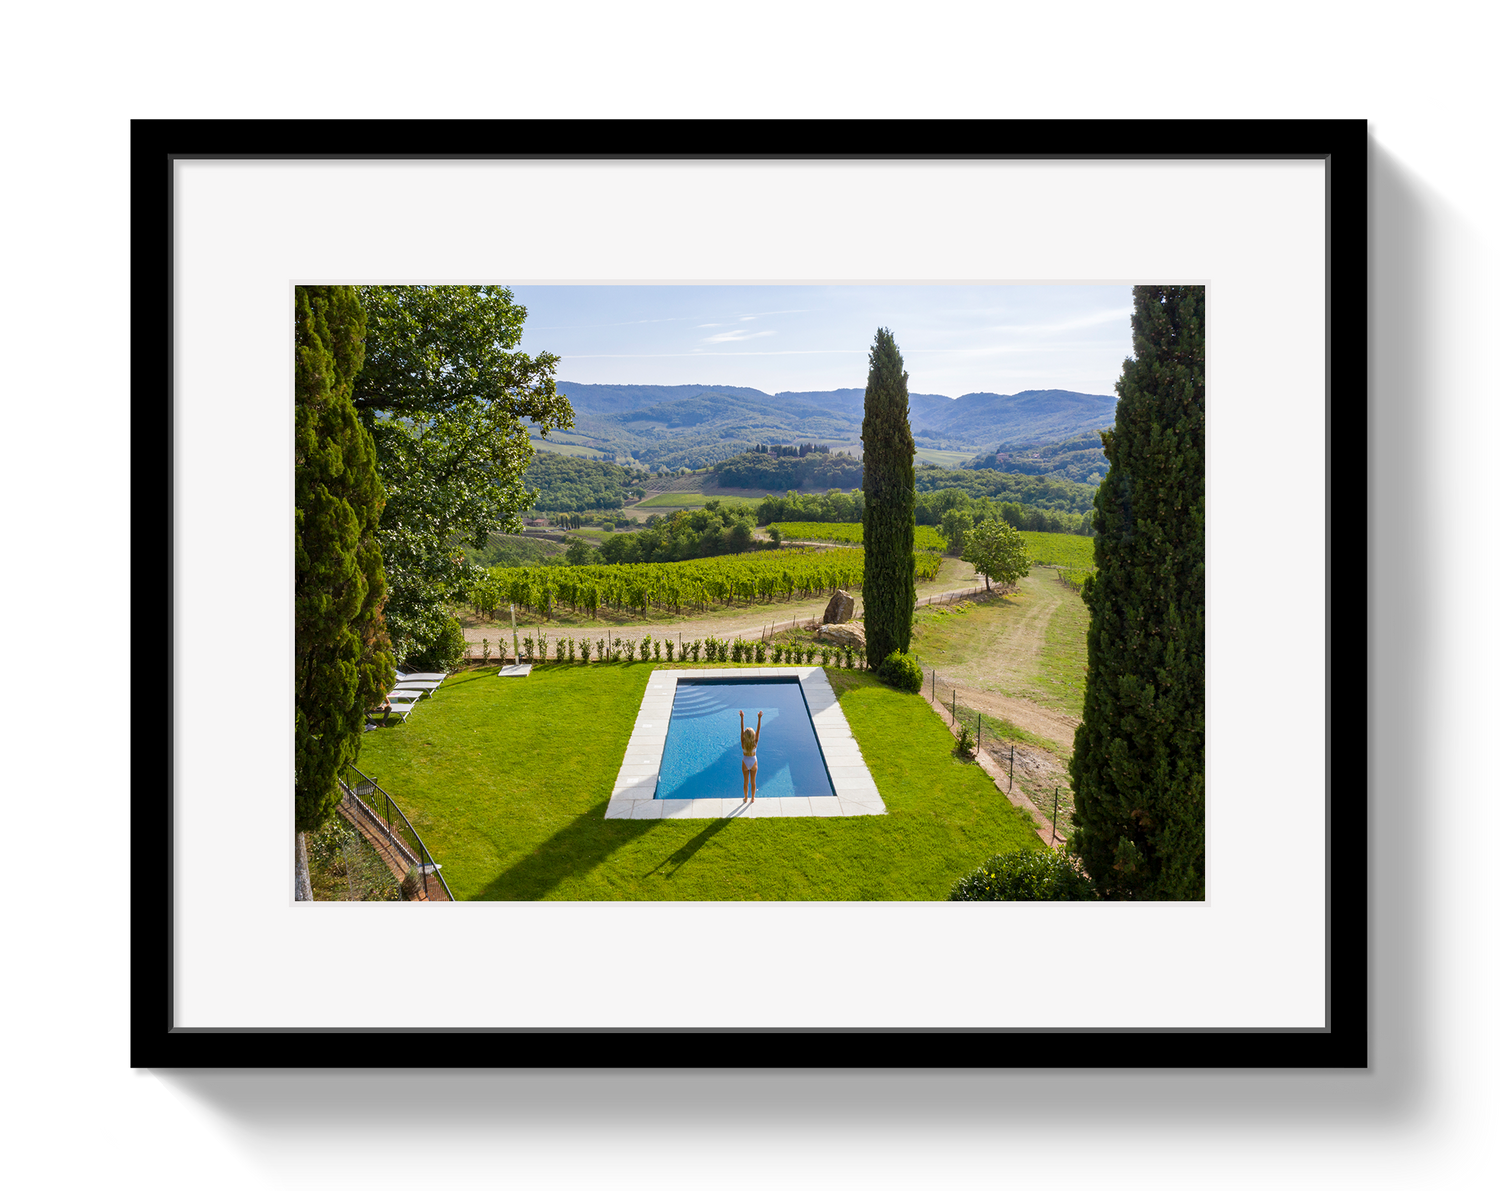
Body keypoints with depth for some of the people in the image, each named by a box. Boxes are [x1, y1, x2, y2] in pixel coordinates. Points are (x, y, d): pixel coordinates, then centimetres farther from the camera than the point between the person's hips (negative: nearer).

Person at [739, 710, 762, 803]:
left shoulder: (743, 743, -25)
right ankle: (752, 798, 33)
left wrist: (742, 717, -32)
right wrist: (759, 718, -31)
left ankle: (745, 798, 34)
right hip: (754, 762, 0)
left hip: (745, 763, 0)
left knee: (746, 782, 17)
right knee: (753, 781, 18)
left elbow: (741, 729, -28)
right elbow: (758, 730, -27)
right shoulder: (755, 743, -24)